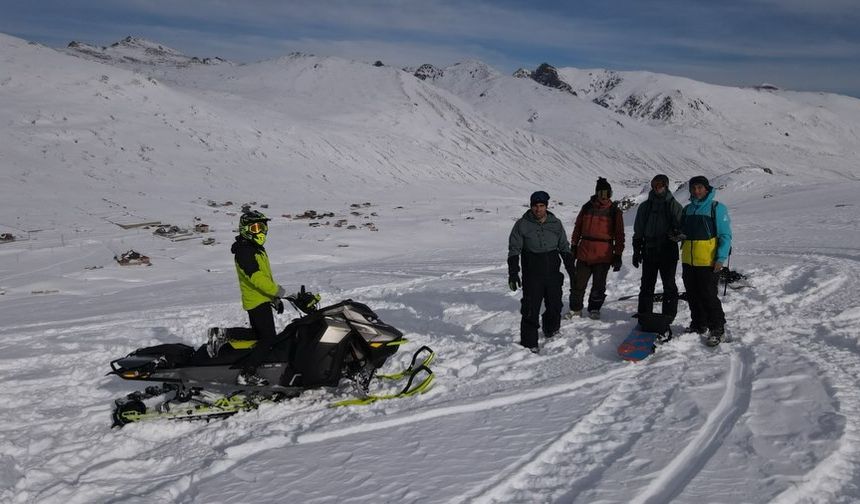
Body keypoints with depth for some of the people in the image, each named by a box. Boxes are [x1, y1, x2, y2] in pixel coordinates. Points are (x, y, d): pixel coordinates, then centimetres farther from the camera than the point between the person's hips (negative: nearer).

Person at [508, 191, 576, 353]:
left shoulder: (556, 224, 3)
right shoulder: (522, 224, -6)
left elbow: (564, 248, 12)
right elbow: (514, 250, -4)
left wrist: (571, 271, 10)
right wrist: (513, 274, -11)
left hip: (553, 274, 4)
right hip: (532, 275, -3)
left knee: (555, 306, 15)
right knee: (531, 309, -6)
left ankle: (551, 330, 41)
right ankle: (529, 342, 3)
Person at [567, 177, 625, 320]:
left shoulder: (614, 211, 3)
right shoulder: (587, 207, 6)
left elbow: (619, 235, 5)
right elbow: (577, 228, 13)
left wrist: (618, 255, 1)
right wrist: (573, 246, 9)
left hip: (603, 255, -1)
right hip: (584, 252, 1)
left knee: (599, 285, 5)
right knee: (578, 283, 4)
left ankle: (594, 309, 22)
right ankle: (575, 308, 18)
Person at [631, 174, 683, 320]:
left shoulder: (674, 205, 2)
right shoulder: (645, 206, 11)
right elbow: (638, 231, 13)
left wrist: (676, 234, -22)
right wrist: (636, 251, 8)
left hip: (668, 252, -3)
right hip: (649, 251, 3)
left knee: (669, 285, 2)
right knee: (647, 285, 7)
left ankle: (669, 314, 10)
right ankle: (644, 314, 15)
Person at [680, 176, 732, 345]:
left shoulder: (717, 208, -4)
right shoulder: (688, 209, 14)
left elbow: (725, 235, -7)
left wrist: (721, 258, -15)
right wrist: (678, 235, 7)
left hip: (708, 262, -6)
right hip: (688, 261, 6)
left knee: (709, 296, -6)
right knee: (693, 295, 13)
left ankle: (717, 329, 7)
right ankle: (699, 325, 28)